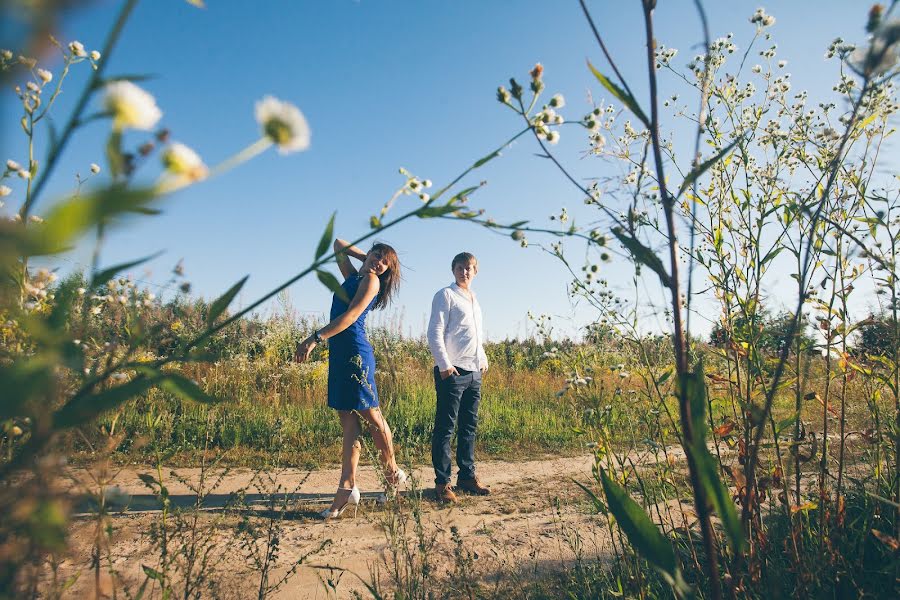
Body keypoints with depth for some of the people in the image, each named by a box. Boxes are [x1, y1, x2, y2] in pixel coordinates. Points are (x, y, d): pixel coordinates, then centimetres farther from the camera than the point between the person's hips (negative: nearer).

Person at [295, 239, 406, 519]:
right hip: (339, 354, 8)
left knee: (371, 415, 0)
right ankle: (347, 488, 5)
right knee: (348, 421, 4)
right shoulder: (352, 276, 20)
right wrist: (365, 257, 26)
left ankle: (393, 472, 18)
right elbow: (338, 245, 35)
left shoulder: (371, 281, -2)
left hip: (355, 353, -8)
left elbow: (350, 316, -14)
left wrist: (314, 339, -17)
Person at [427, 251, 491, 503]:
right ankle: (442, 482, 4)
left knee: (469, 427, 12)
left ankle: (467, 476, 22)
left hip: (474, 372, 8)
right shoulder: (446, 295, -2)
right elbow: (435, 333, -10)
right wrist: (444, 364, -17)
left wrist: (483, 359, 15)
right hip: (452, 371, -8)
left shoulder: (475, 300, 21)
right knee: (445, 428, -3)